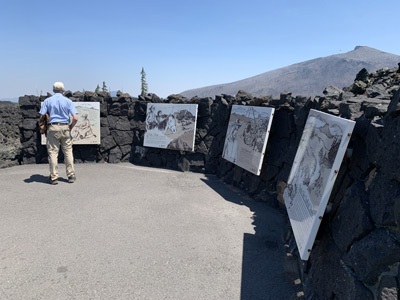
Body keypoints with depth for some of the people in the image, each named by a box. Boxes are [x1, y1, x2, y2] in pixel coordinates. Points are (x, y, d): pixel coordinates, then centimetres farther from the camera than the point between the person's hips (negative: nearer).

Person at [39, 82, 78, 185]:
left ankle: (54, 177, 6)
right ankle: (71, 175, 11)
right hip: (65, 128, 0)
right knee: (68, 152, 8)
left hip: (53, 128, 0)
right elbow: (75, 118, -6)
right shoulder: (68, 101, 2)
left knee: (53, 152, 3)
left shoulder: (47, 101, 4)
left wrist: (45, 128, 12)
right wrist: (70, 128, 8)